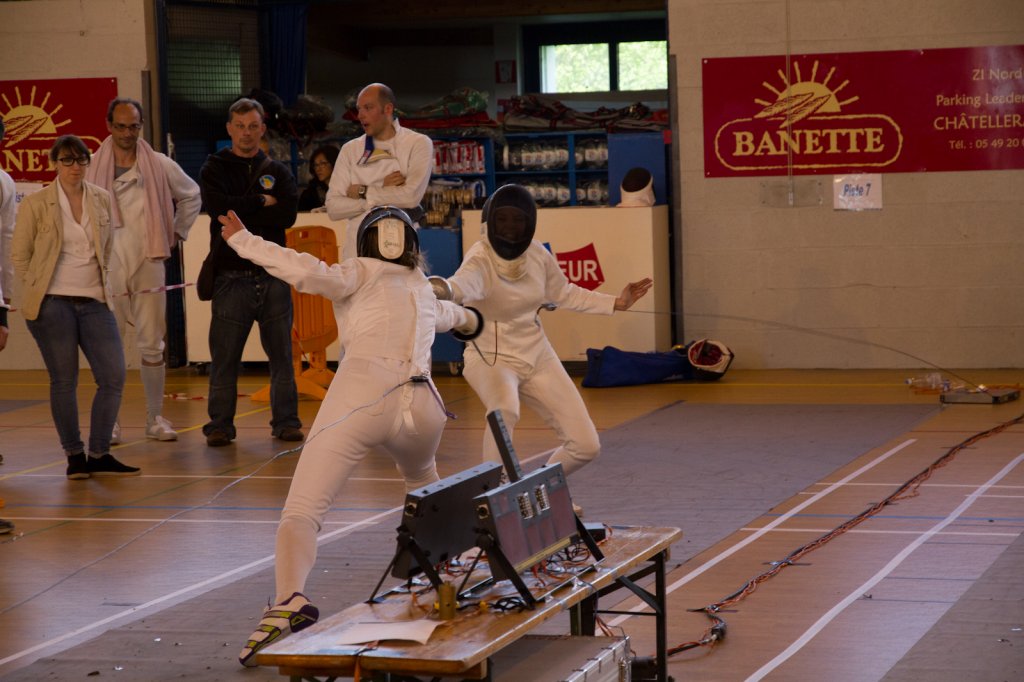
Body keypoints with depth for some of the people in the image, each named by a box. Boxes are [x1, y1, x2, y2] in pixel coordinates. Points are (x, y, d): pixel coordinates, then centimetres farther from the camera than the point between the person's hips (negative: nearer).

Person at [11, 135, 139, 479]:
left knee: (114, 377, -3)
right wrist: (38, 291, 3)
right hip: (52, 305, -4)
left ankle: (99, 455, 8)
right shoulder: (35, 204, -3)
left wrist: (100, 280, 14)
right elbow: (19, 254, 4)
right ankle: (74, 456, 12)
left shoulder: (103, 200, 7)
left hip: (95, 302, 4)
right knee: (64, 381, 1)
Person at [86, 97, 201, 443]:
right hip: (107, 271, -1)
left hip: (149, 267, 1)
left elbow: (191, 196, 20)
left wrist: (177, 233, 15)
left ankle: (155, 418, 12)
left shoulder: (161, 166, 5)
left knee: (152, 347, 3)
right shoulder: (94, 167, -1)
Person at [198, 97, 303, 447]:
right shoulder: (214, 169, 7)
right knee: (225, 355, -1)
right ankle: (220, 425, 5)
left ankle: (286, 421, 10)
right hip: (231, 275, -2)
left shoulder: (278, 171, 12)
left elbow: (288, 214, -6)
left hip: (273, 274, 2)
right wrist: (262, 202, -5)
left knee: (281, 353, 4)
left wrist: (240, 215, -9)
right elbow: (219, 207, -13)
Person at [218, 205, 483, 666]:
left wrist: (244, 242, -2)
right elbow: (442, 316, 58)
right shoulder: (422, 287, 31)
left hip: (362, 398, -5)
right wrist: (466, 318, 81)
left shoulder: (360, 273, 16)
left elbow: (311, 273, -8)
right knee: (422, 481, 41)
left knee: (301, 512, -13)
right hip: (420, 404, 5)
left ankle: (289, 603, -39)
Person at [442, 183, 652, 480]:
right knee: (505, 410, -41)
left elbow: (562, 293, 14)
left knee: (586, 445, 1)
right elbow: (463, 285, -51)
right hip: (491, 358, -6)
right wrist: (440, 289, -75)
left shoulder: (536, 253, -7)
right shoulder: (480, 259, -25)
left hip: (537, 356, 6)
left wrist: (616, 303, 9)